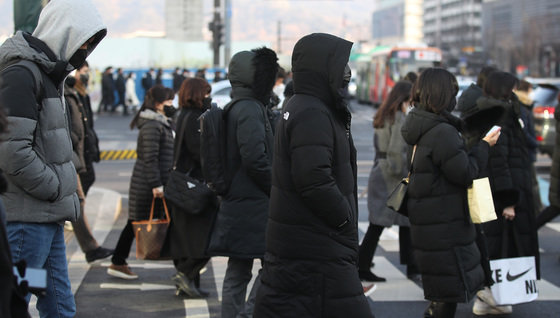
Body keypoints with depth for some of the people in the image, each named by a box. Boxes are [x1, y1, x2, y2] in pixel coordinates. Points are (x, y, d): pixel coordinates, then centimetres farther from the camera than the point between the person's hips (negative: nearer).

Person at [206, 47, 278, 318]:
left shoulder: (235, 108, 16)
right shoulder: (250, 110, -15)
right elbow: (256, 159, -23)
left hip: (236, 202, 10)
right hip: (254, 205, -10)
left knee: (237, 271, 12)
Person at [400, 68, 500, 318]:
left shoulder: (422, 129, 8)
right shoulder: (442, 133, -22)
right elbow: (465, 173, -18)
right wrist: (484, 146, -5)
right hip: (444, 228, -10)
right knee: (451, 292, -1)